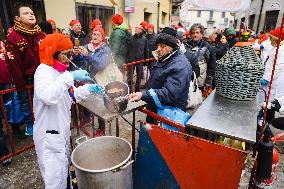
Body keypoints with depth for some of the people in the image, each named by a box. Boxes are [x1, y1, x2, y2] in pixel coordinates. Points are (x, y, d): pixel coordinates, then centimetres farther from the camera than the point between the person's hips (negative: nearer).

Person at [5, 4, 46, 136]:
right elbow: (13, 63, -13)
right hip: (25, 79, -3)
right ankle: (29, 125, 31)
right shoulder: (13, 37, -11)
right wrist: (20, 84, -14)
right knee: (25, 102, 12)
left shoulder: (41, 35, 3)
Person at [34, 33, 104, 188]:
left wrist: (89, 89, 4)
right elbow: (46, 96, -39)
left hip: (62, 129, 9)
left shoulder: (59, 71, 8)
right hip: (50, 133, -8)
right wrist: (70, 77, -38)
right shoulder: (44, 71, -18)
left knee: (64, 170, 24)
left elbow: (69, 96, 15)